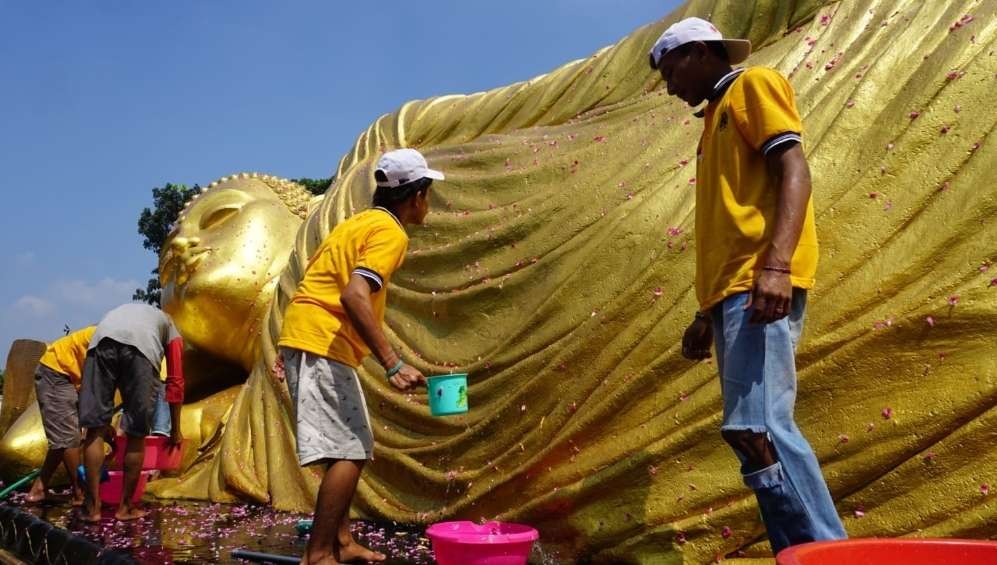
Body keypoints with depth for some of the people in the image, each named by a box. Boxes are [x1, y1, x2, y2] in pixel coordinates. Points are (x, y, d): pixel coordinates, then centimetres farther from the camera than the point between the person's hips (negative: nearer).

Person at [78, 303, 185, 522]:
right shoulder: (172, 333, 37)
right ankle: (125, 507, 19)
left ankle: (92, 506, 15)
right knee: (137, 434, 9)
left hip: (102, 339, 3)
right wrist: (175, 429, 35)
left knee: (95, 428, 11)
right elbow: (175, 382, 29)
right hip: (142, 347, -3)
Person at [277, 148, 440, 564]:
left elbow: (323, 276, 20)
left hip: (312, 340, 10)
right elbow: (354, 295, -26)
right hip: (322, 343, -10)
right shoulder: (390, 232, -11)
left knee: (350, 448, 15)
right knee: (349, 451, -9)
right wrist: (393, 363, -28)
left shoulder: (364, 220, 18)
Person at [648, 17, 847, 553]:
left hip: (759, 284, -9)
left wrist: (776, 264, -24)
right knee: (752, 432, 3)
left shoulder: (755, 84, 6)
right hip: (730, 291, 9)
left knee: (757, 427, -18)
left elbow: (795, 170, -9)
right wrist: (707, 312, 23)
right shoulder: (717, 116, 30)